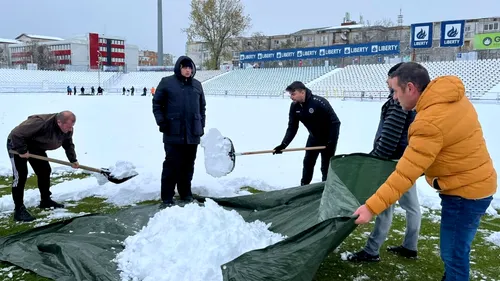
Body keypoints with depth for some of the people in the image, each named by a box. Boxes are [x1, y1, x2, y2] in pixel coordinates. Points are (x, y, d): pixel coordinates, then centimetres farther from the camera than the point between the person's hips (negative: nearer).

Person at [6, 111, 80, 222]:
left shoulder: (67, 130, -16)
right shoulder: (40, 123, -41)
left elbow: (68, 145, 2)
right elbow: (16, 134, -36)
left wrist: (73, 160, -6)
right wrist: (22, 150, -30)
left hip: (36, 146, 8)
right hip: (17, 145, -7)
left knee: (45, 171, 5)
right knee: (20, 175, -13)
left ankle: (45, 200, 22)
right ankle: (19, 210, -9)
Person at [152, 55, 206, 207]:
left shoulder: (197, 85, 13)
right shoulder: (167, 82, 0)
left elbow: (202, 107, 19)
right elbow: (157, 103, 1)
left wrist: (201, 125, 13)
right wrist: (161, 122, -8)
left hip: (193, 133, 4)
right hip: (173, 133, -4)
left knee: (188, 165, 11)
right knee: (171, 165, -2)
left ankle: (186, 193, 24)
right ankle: (167, 197, 6)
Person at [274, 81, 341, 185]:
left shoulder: (320, 102, -31)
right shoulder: (294, 106, -12)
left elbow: (335, 122, -26)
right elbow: (292, 128, -9)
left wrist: (331, 142, -27)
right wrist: (283, 145, -21)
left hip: (328, 138, -6)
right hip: (314, 137, 6)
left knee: (326, 166, -1)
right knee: (308, 163, 13)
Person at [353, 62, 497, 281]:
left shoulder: (430, 123, -30)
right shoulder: (450, 96, -2)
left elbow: (405, 175, -31)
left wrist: (371, 207, -29)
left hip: (464, 191, -10)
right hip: (474, 183, 10)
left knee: (453, 254, 3)